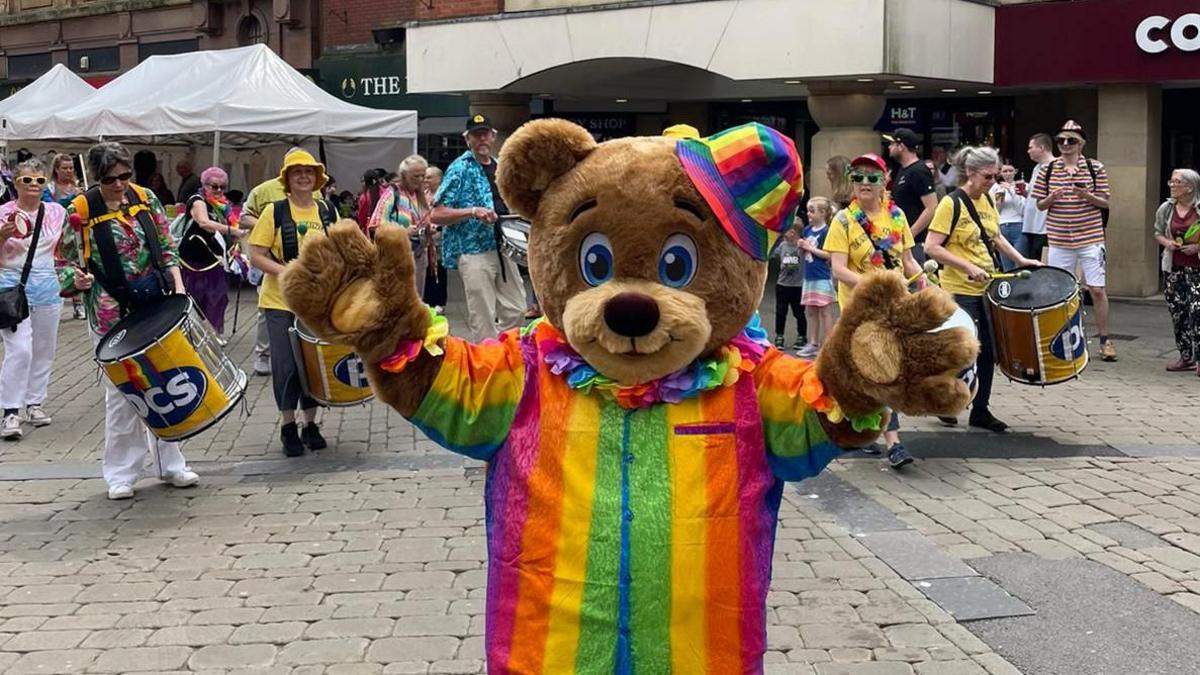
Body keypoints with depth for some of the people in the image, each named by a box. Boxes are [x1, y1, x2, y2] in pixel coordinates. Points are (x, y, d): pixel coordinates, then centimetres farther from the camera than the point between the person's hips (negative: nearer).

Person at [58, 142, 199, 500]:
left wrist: (178, 287, -2)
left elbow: (167, 249, 9)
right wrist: (77, 279, -21)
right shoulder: (80, 211, -7)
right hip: (113, 315, -3)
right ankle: (121, 473, 11)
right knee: (122, 391, -1)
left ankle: (171, 463, 20)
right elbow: (64, 260, 0)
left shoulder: (145, 199, 3)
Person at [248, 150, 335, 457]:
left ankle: (310, 424, 21)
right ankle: (288, 426, 13)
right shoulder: (275, 211, -6)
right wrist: (286, 272, -21)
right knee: (287, 364, -2)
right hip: (281, 301, -3)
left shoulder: (327, 212, 6)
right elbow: (256, 256, -8)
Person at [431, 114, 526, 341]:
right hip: (474, 252, -7)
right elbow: (437, 215, -12)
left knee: (515, 310, 9)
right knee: (484, 319, -2)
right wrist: (473, 212, -24)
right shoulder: (460, 169, -7)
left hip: (503, 249, 7)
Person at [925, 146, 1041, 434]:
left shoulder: (987, 200, 9)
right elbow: (931, 247, -19)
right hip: (960, 290, -7)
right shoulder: (951, 203, -14)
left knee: (988, 351, 8)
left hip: (988, 288, 7)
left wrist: (1021, 260, 10)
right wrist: (968, 267, -24)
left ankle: (980, 410, 18)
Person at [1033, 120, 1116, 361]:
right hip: (1059, 240, 2)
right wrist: (1051, 198, -14)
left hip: (1090, 238, -2)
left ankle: (1105, 341, 10)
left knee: (1098, 290, 0)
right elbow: (1040, 205, 8)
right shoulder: (1048, 170, 4)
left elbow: (1105, 203, 1)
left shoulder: (1095, 168, 0)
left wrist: (1087, 196, -19)